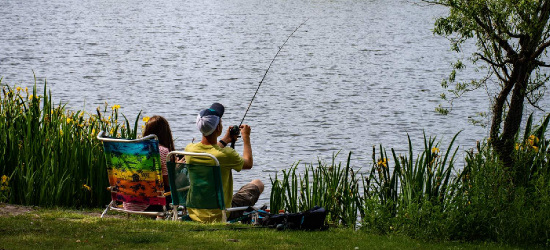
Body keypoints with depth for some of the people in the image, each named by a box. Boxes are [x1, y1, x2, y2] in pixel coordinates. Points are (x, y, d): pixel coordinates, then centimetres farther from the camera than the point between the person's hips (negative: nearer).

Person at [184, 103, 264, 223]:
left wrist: (224, 141, 26)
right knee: (258, 184, 17)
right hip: (220, 216, -5)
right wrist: (246, 137, 12)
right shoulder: (226, 154, -26)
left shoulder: (189, 149, -12)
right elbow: (248, 163, -2)